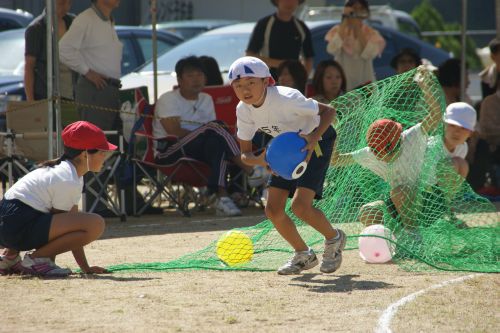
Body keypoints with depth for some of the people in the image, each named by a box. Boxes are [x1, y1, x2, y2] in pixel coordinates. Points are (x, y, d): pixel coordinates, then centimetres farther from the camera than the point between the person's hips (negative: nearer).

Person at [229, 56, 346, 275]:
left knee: (300, 206, -21)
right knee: (273, 210, -2)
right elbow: (245, 154, -9)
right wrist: (260, 160, -33)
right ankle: (303, 255, 21)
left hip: (316, 141, -6)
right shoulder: (244, 111, -15)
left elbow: (329, 111, -25)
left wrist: (313, 138, -40)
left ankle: (334, 238, 10)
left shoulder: (286, 99, -33)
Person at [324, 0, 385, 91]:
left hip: (364, 83, 1)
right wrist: (345, 22, -12)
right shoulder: (338, 30, 3)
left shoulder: (371, 33, 4)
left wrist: (358, 29, -11)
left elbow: (367, 54, -14)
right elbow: (333, 50, -17)